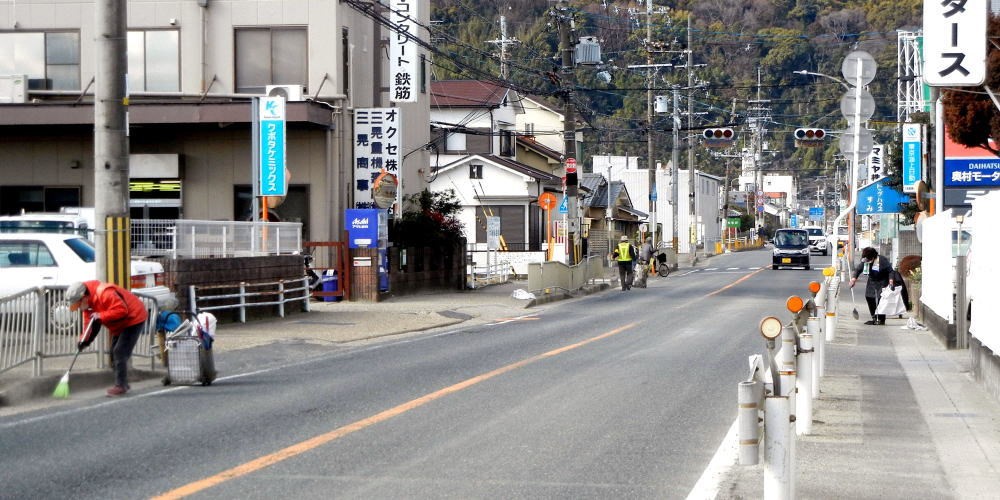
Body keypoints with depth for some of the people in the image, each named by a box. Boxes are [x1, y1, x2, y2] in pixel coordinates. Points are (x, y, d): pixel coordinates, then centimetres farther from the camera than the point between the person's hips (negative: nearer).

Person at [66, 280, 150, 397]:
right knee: (115, 352, 14)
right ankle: (122, 383, 24)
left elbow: (121, 310, -37)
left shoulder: (104, 294, -32)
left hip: (133, 318, -10)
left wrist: (101, 316, -34)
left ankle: (120, 385, -11)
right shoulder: (88, 301, -1)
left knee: (120, 352, -15)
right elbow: (89, 321, 2)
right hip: (120, 325, 10)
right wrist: (85, 339, -12)